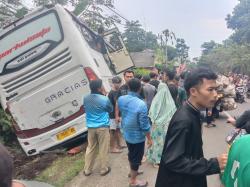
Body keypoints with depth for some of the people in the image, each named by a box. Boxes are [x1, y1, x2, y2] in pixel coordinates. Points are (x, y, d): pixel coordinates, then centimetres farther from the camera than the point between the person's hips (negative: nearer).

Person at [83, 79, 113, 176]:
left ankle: (87, 170, 28)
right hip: (102, 127, -4)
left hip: (91, 127, 5)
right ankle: (104, 169, 24)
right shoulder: (104, 99, -17)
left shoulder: (85, 98, -3)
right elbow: (110, 110, 2)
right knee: (103, 149, 10)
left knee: (90, 148, 17)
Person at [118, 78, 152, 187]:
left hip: (126, 134, 7)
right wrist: (149, 139, -9)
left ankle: (132, 171, 50)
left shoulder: (121, 99, -10)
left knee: (131, 154, 28)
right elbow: (145, 125, -23)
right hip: (137, 136, -6)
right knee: (136, 157, 13)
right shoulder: (141, 104, -31)